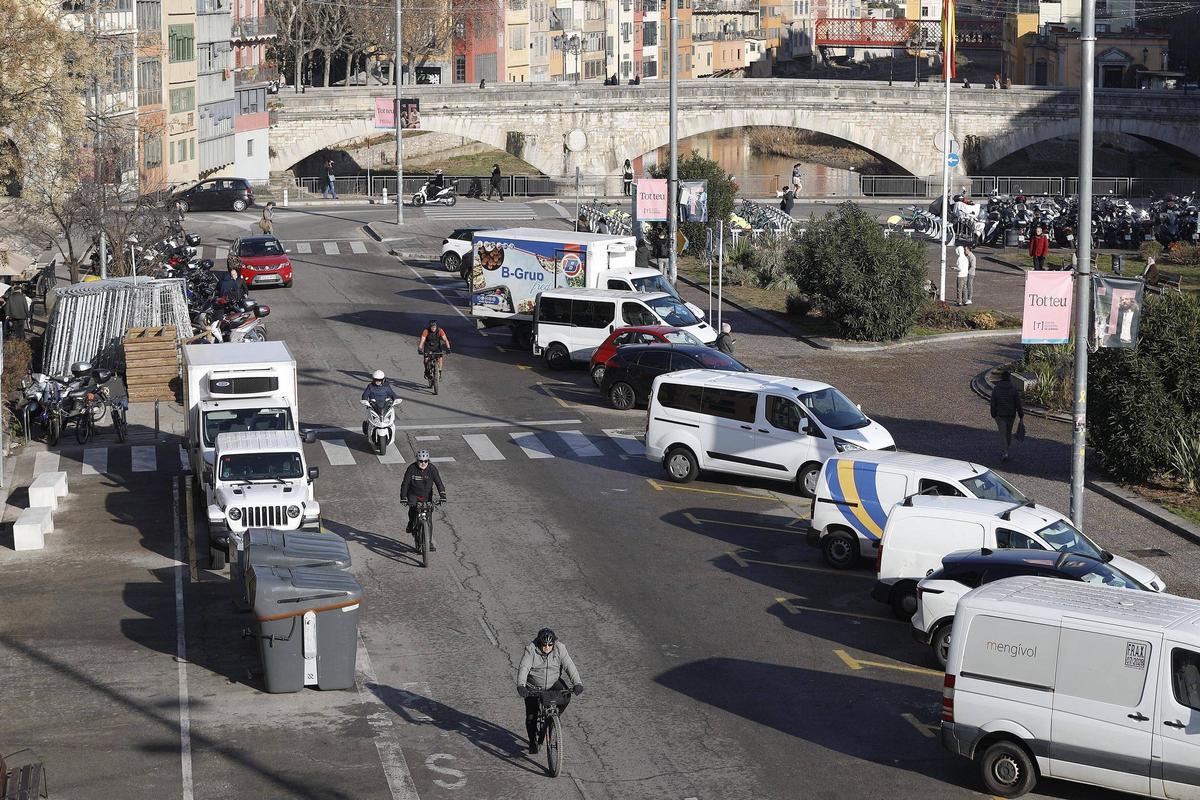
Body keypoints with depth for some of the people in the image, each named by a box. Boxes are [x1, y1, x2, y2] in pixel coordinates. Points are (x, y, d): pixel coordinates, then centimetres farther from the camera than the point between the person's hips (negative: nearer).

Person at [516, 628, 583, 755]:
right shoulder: (531, 649, -19)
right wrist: (521, 685, -43)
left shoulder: (559, 649, -14)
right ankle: (533, 742, 20)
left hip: (553, 684, 1)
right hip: (533, 687, -1)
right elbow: (524, 668, -27)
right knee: (531, 716, -3)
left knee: (565, 697, -28)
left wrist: (577, 683, -35)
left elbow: (569, 666, -21)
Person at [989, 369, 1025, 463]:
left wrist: (993, 415, 9)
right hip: (1011, 415, 1)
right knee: (1008, 433, 17)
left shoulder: (996, 389, -7)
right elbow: (1018, 403, -8)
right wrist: (1021, 416, -1)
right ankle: (1006, 451, 30)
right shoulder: (1014, 389, -9)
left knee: (1003, 434, -1)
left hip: (1000, 415, -1)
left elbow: (993, 403, -2)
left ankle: (1005, 452, -16)